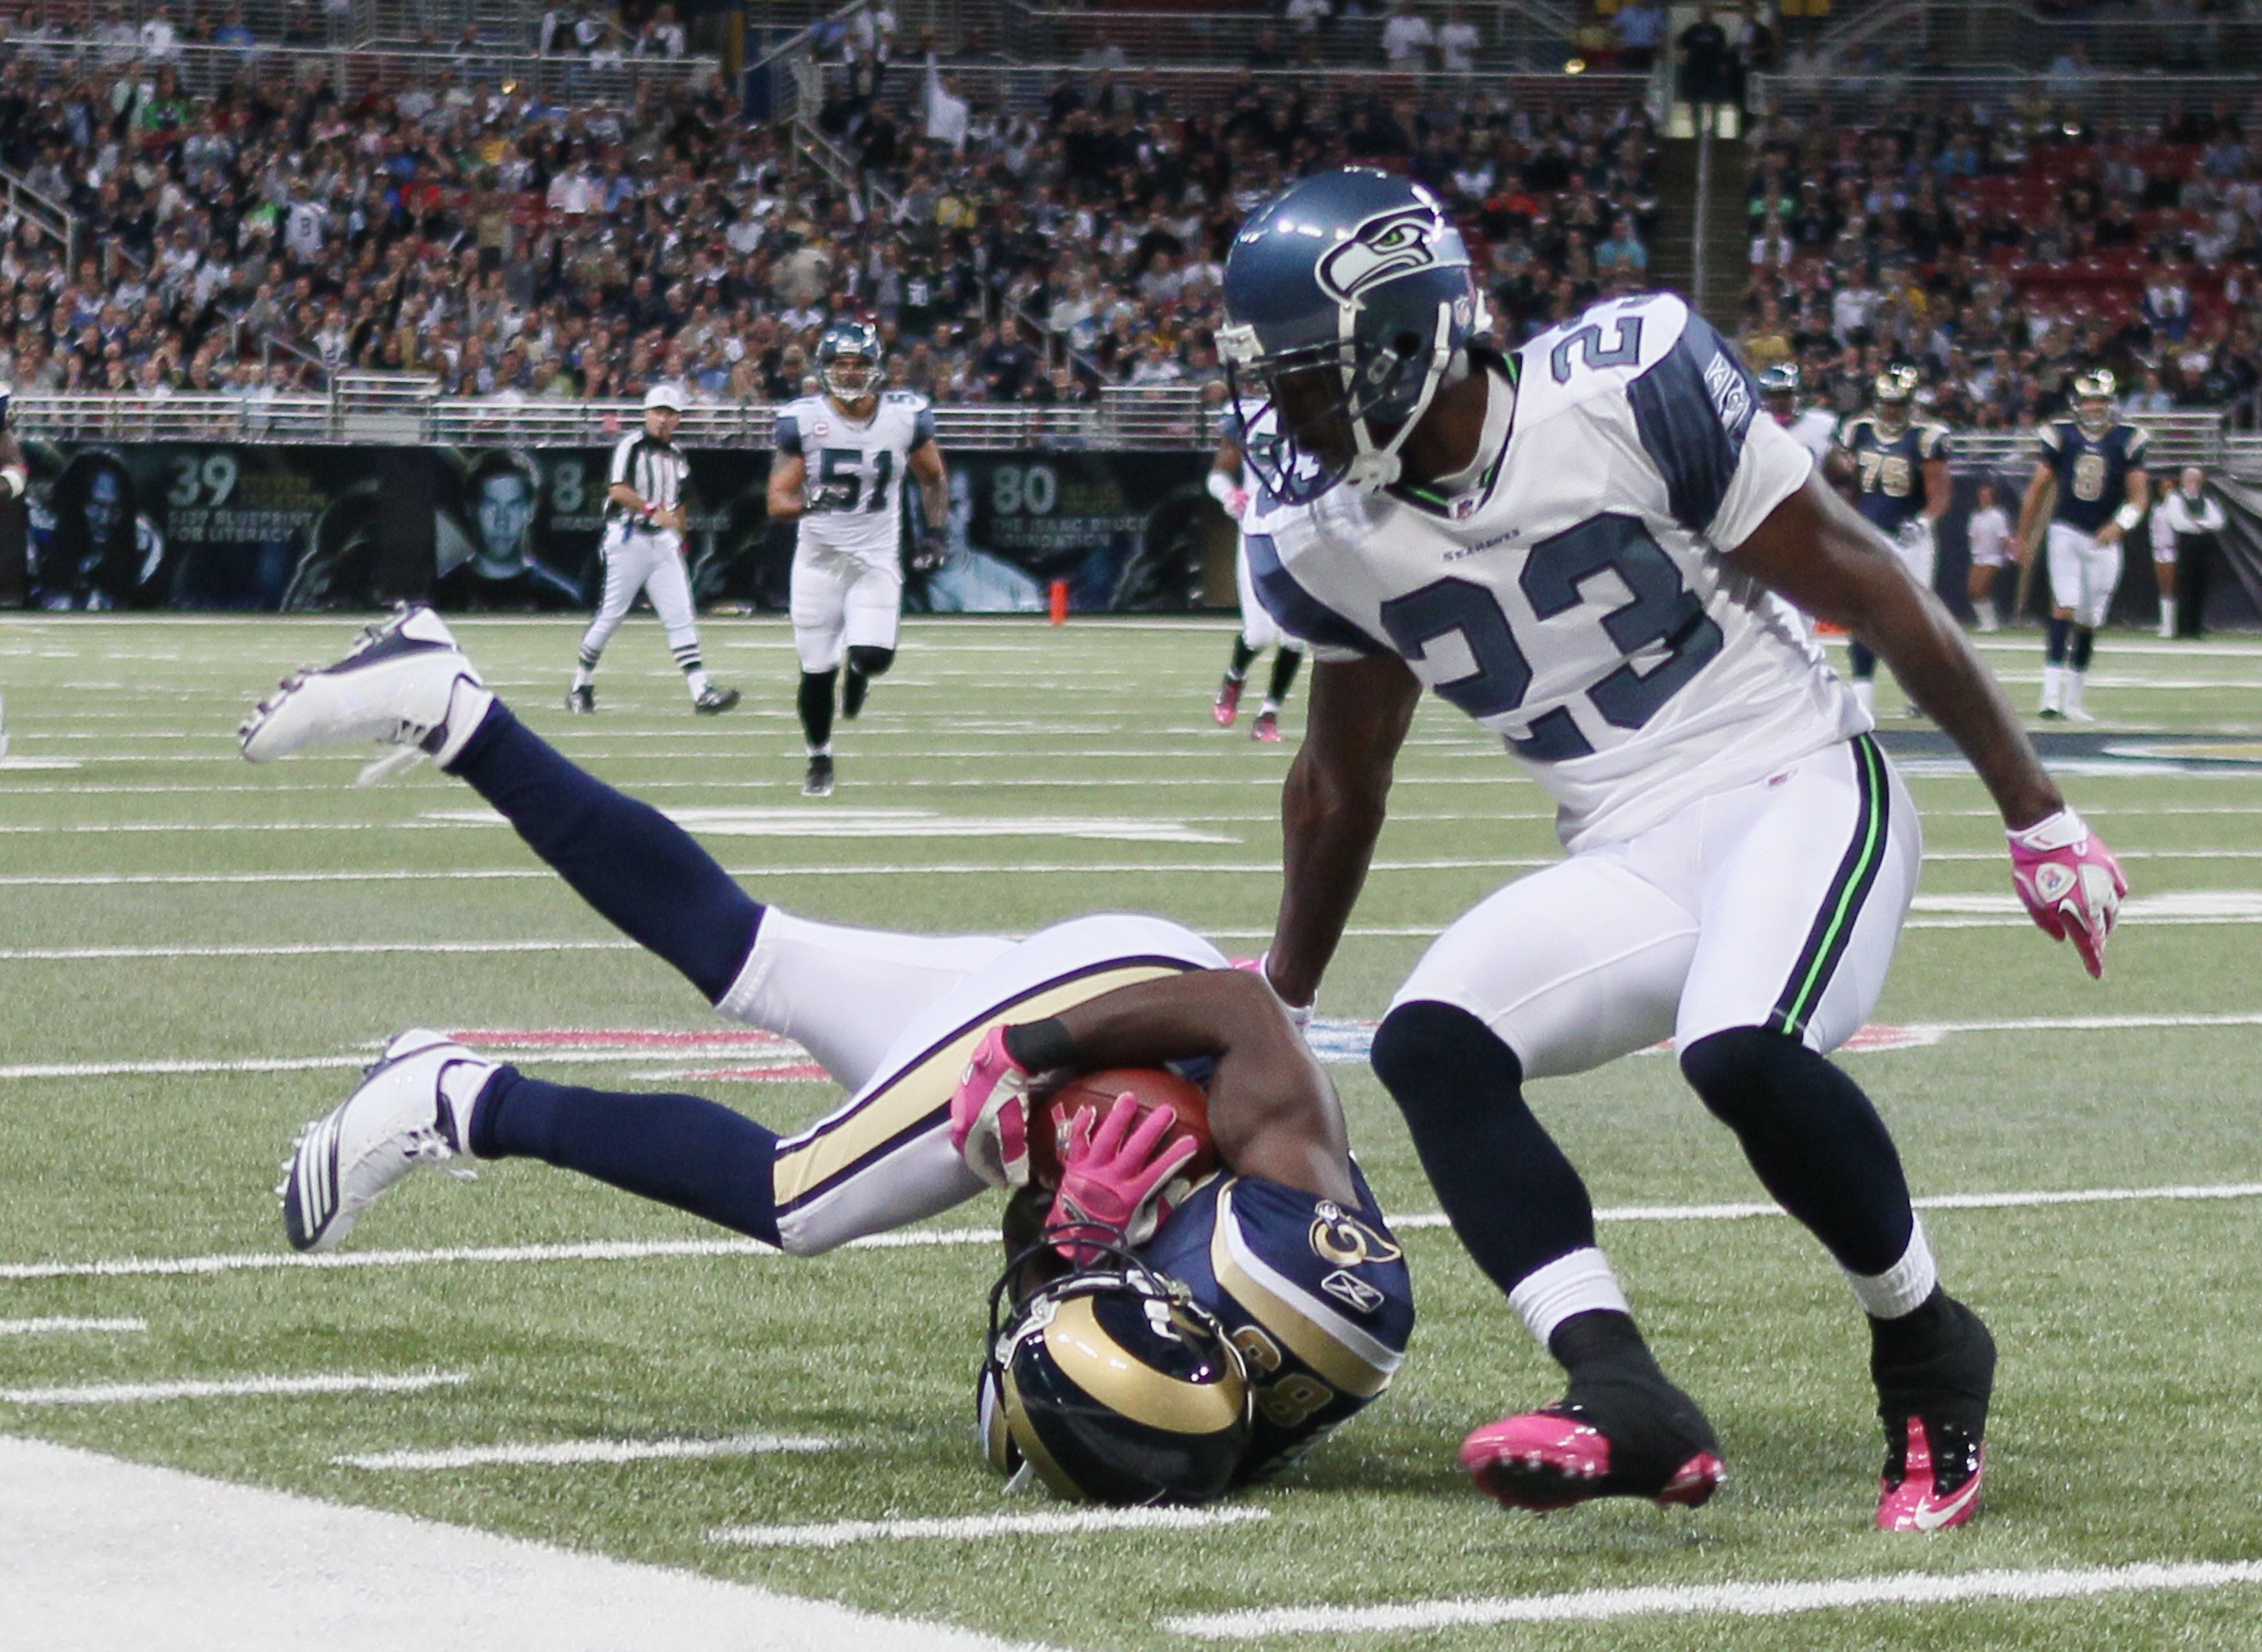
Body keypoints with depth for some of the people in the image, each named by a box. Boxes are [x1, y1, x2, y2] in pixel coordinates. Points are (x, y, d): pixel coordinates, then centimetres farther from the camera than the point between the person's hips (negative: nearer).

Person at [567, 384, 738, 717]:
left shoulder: (677, 455, 16)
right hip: (629, 537, -6)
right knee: (611, 615, 0)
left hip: (664, 540, 6)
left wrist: (680, 536, 14)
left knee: (682, 617, -4)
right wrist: (653, 511, -26)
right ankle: (581, 685, 16)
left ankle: (702, 693, -11)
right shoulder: (631, 446, -6)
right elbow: (618, 490, -18)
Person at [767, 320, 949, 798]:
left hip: (877, 559, 0)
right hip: (819, 558, 0)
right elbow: (778, 502, -11)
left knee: (874, 657, -18)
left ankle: (857, 671, 22)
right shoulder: (802, 421, -11)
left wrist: (935, 534, -1)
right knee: (817, 670, 1)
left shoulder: (906, 417, -6)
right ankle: (819, 759, 27)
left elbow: (934, 480, 11)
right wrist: (809, 503, -32)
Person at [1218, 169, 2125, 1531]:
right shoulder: (1326, 534, 2)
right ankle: (1624, 1398, -31)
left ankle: (1929, 1351, -8)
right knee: (1428, 1045, -20)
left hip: (1798, 791, -6)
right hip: (1627, 865, 6)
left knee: (1743, 1055, -33)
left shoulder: (1626, 394, -16)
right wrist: (1275, 1007, 30)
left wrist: (2036, 813, -2)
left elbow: (1873, 593, -7)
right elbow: (1342, 782, 20)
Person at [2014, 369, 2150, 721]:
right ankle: (2052, 692, -24)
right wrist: (2023, 537, 8)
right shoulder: (2061, 435, 0)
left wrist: (2120, 524, -23)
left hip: (2104, 540, 1)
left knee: (2088, 622, 7)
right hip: (2066, 533, -1)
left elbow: (2139, 494, -4)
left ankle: (2074, 701, 19)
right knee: (2064, 607, -17)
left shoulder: (2127, 440, -1)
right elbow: (2037, 489, 6)